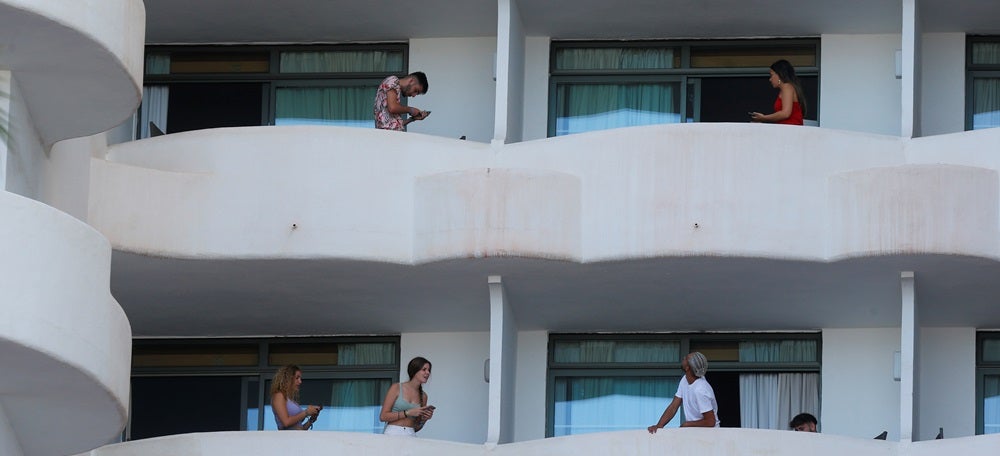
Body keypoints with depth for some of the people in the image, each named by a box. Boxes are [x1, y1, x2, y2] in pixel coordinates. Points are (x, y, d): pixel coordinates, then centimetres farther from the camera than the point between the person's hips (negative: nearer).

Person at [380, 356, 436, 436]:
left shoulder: (423, 396, 12)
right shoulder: (396, 388, 1)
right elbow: (383, 416, -4)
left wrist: (424, 419, -2)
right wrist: (408, 413, -10)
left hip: (410, 435, 4)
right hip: (393, 434, -4)